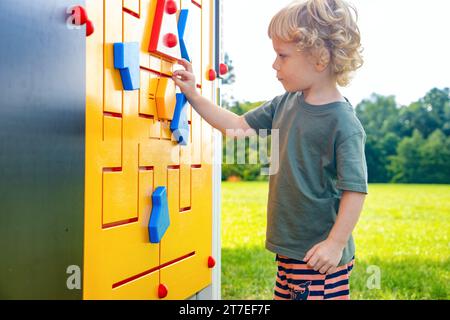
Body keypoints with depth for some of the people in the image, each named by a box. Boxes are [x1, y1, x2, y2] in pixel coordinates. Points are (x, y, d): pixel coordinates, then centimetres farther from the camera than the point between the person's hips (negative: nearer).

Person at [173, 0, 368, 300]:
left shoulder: (342, 123, -19)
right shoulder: (285, 104, 4)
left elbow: (356, 189, -19)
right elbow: (240, 126, 14)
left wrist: (335, 244, -18)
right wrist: (194, 96, 12)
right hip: (289, 246, 8)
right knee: (285, 295, 18)